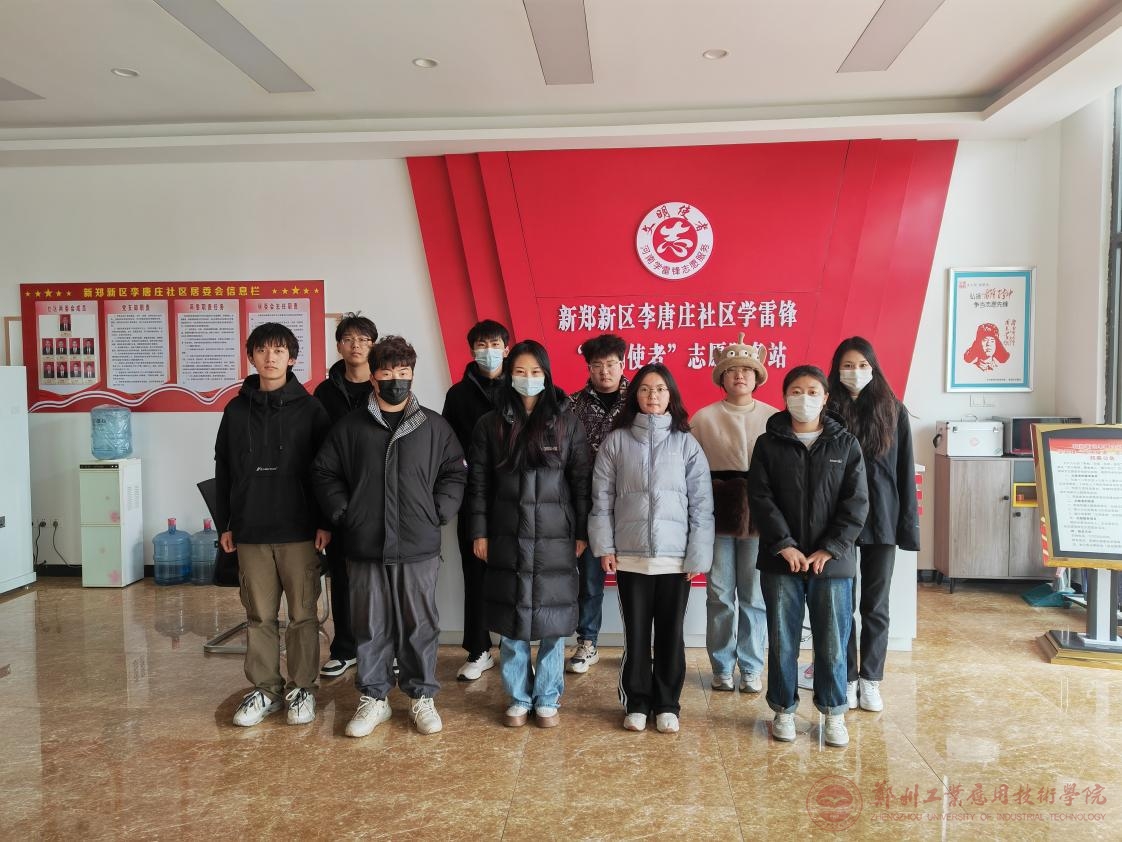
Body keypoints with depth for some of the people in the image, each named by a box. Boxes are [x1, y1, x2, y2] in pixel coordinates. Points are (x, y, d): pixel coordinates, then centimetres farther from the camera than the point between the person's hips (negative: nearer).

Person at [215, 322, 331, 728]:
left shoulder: (310, 409, 0)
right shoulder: (237, 409, 7)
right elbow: (223, 470, 11)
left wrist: (325, 522, -5)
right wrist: (224, 523, 8)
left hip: (299, 531, -2)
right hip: (250, 531, 3)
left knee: (302, 614, 5)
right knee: (259, 615, 9)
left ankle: (302, 688, 18)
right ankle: (265, 689, 22)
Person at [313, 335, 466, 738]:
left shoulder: (434, 426, 3)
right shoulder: (350, 426, 3)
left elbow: (455, 473, 7)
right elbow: (324, 472, 8)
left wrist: (437, 513, -2)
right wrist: (343, 512, 0)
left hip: (419, 548, 0)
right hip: (366, 548, 1)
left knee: (420, 625, 9)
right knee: (370, 626, 10)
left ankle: (422, 696, 24)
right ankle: (373, 698, 25)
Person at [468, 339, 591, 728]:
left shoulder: (566, 422, 1)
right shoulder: (490, 424, 3)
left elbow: (582, 480, 1)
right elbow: (479, 482, 5)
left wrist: (582, 532, -2)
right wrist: (479, 532, 0)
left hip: (555, 537, 0)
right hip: (507, 537, 1)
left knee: (553, 620, 5)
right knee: (511, 621, 7)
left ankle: (547, 699, 21)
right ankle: (518, 698, 23)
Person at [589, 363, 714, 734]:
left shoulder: (686, 443, 1)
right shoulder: (616, 441, 2)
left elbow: (701, 503, -1)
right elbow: (602, 498, 4)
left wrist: (697, 555, -5)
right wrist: (604, 547, -1)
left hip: (675, 557, 0)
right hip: (630, 555, 0)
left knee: (670, 633, 9)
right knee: (636, 633, 9)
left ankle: (667, 704, 24)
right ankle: (636, 703, 24)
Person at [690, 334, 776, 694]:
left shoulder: (774, 419, 3)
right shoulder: (703, 418, 4)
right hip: (717, 516, 0)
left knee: (754, 596, 5)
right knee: (720, 596, 6)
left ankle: (751, 668, 21)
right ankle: (722, 667, 21)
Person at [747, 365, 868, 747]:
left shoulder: (846, 444, 4)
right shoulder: (768, 444, 2)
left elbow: (856, 502, -1)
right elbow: (760, 498, -4)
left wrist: (829, 549, -10)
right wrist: (785, 545, -13)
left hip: (832, 561, 0)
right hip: (781, 561, 0)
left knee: (832, 642, 6)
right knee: (782, 641, 8)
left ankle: (834, 713, 23)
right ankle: (784, 709, 24)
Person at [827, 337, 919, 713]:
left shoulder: (893, 411, 2)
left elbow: (905, 472, 3)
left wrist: (908, 524, -1)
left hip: (881, 520, 1)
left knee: (875, 605, 9)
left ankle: (870, 679, 23)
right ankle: (847, 678, 20)